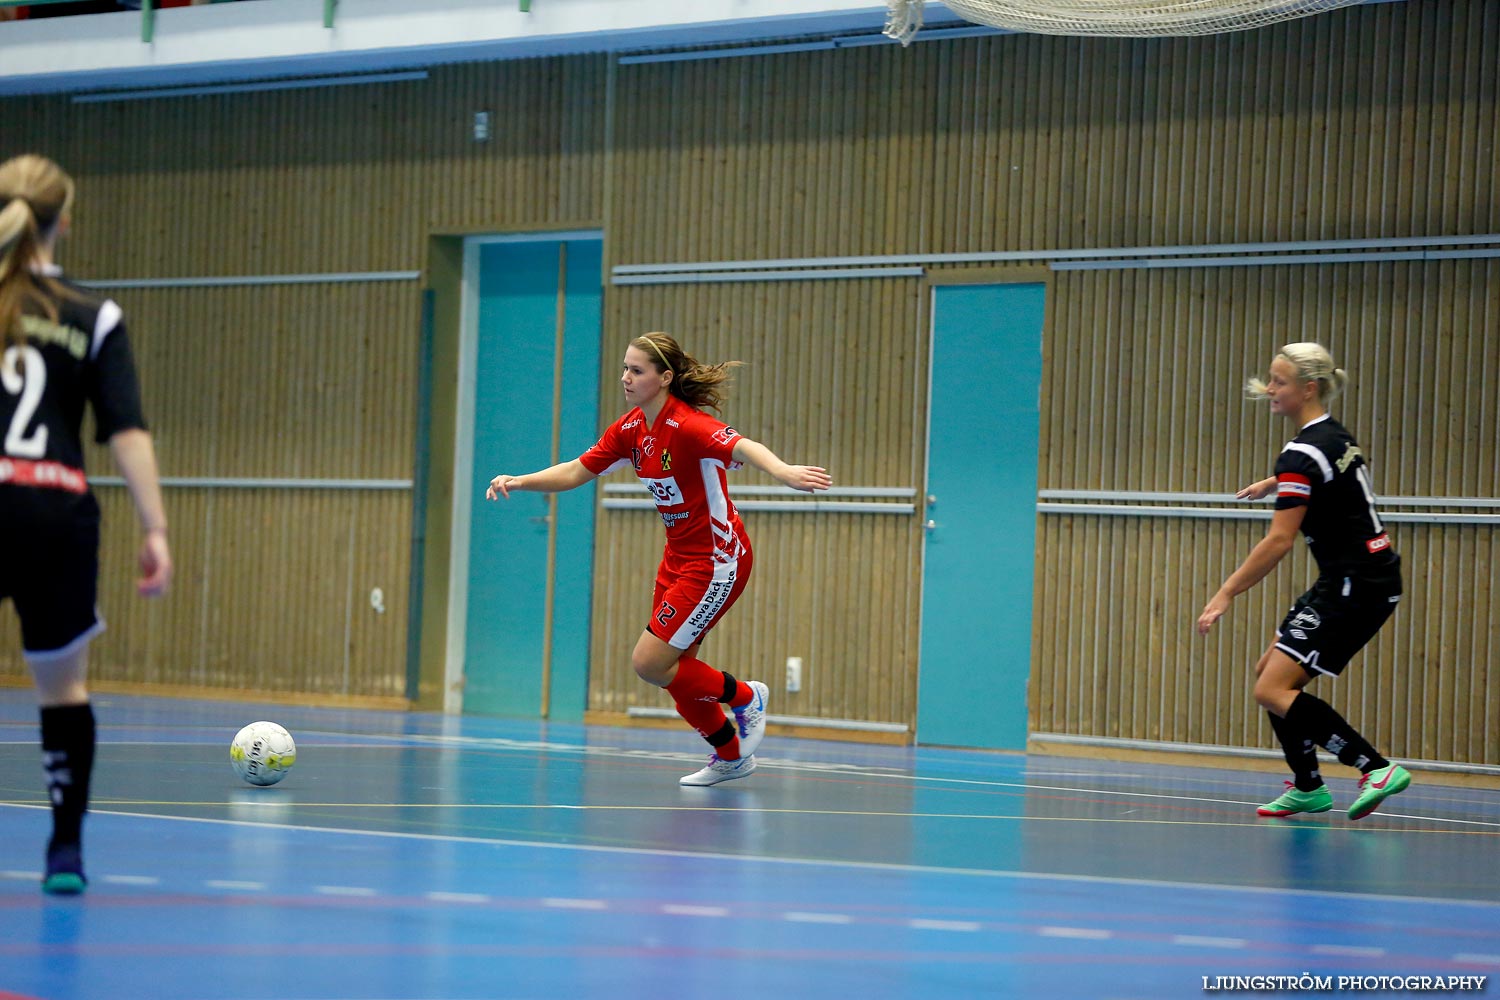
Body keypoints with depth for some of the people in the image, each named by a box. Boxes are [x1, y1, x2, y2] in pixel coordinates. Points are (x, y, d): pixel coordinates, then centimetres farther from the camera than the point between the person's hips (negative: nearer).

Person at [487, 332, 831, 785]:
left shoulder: (687, 425, -23)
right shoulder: (630, 429, 2)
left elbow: (743, 447, -40)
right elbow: (575, 472, 10)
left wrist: (785, 472, -59)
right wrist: (518, 481, -4)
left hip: (717, 560, -8)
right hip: (679, 557, 8)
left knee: (649, 663, -11)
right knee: (675, 671, 10)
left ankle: (745, 697, 11)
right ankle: (730, 756, 30)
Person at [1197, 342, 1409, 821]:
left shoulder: (1303, 454, -17)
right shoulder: (1335, 436, 11)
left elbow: (1279, 541, -21)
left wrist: (1226, 593, -17)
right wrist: (1274, 484, 38)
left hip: (1355, 585, -10)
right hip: (1363, 580, 10)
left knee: (1273, 691, -14)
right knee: (1270, 672, 14)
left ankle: (1377, 768, -17)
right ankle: (1308, 787, 18)